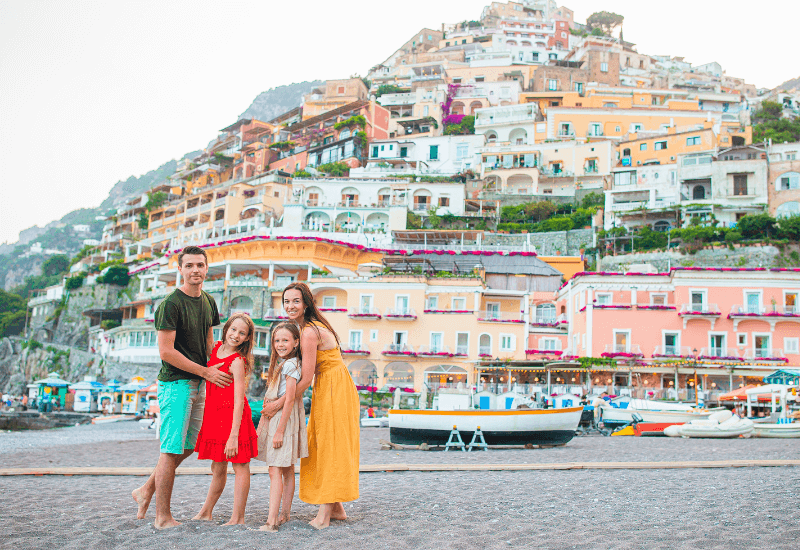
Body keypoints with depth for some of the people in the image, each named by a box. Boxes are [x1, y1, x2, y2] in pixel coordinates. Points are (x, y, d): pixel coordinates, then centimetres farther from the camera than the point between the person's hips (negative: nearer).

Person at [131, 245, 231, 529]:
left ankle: (146, 490, 31)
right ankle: (163, 517, 5)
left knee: (187, 447, 15)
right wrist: (206, 371, -15)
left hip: (199, 384, 8)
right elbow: (166, 351, -16)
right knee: (172, 450, -4)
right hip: (176, 383, -8)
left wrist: (218, 370, 6)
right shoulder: (171, 304, -13)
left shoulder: (208, 301, 11)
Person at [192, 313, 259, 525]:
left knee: (240, 466, 1)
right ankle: (206, 512, 29)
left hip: (234, 418, -7)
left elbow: (239, 402, -19)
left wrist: (234, 435, -23)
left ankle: (238, 518, 6)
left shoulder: (237, 362, -15)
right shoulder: (217, 348, 7)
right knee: (218, 468, 18)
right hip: (214, 416, 7)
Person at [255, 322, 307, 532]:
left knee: (275, 471, -13)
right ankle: (284, 514, 20)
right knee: (286, 470, 14)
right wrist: (264, 424, 17)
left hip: (285, 418, -9)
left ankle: (272, 520, -15)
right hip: (273, 417, 9)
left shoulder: (291, 365, -14)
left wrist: (280, 430, -20)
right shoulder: (279, 363, 14)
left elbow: (289, 399, -19)